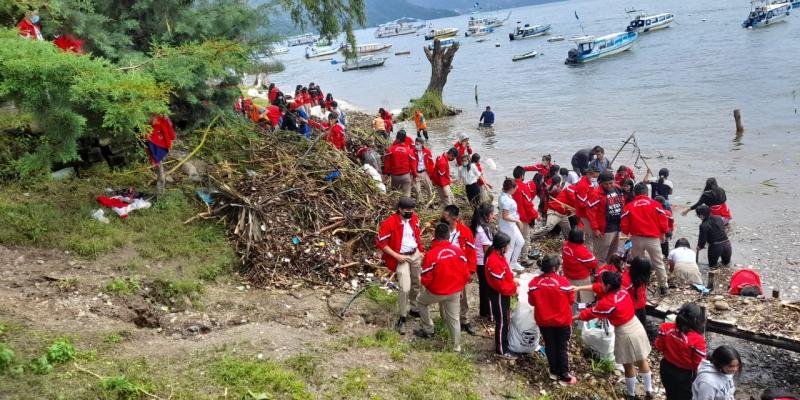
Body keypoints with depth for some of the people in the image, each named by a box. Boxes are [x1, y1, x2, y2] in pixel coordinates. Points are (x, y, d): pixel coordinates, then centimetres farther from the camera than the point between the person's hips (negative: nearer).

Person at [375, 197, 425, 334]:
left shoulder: (414, 218, -4)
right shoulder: (389, 223, -22)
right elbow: (380, 243, -17)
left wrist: (421, 250, 9)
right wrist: (397, 256, -18)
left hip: (415, 254, 6)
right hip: (401, 258, -6)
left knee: (417, 284, 18)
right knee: (405, 288, -13)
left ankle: (413, 308, 40)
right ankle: (402, 318, 3)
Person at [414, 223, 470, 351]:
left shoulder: (431, 254, -21)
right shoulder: (458, 250, -9)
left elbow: (426, 279, -14)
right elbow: (466, 273, -2)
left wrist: (426, 285, 10)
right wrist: (460, 288, 14)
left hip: (437, 291, -3)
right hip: (455, 292, 3)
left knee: (421, 301, 26)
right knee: (454, 319, 16)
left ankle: (428, 330, 31)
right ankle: (457, 347, 23)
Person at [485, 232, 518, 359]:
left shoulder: (498, 255, 0)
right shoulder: (494, 261, -31)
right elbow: (501, 284, -27)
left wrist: (513, 280, 3)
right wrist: (514, 290, -15)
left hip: (503, 293, 10)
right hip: (499, 295, -10)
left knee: (504, 320, 23)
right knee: (501, 322, 3)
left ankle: (503, 342, 40)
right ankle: (501, 351, 15)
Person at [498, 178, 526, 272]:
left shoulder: (504, 195, -1)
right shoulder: (507, 200, -30)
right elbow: (505, 217, -27)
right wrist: (517, 221, -18)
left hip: (512, 225, 10)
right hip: (508, 227, -10)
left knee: (520, 242, 23)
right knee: (510, 248, 7)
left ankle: (513, 263, 38)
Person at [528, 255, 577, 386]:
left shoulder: (534, 282, -13)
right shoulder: (563, 281, -20)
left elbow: (531, 302, -3)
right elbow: (571, 300, -8)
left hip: (543, 321, 2)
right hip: (562, 320, -2)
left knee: (550, 346, 19)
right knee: (563, 347, 12)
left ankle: (554, 371, 31)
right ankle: (564, 376, 17)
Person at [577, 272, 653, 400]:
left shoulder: (606, 303, -24)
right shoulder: (623, 291, -4)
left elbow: (591, 313, -8)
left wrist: (576, 317, 10)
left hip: (625, 335, -6)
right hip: (638, 329, 7)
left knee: (629, 367, 14)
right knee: (642, 361, 22)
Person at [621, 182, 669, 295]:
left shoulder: (629, 206, -1)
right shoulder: (655, 204, -3)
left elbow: (624, 225, -2)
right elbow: (663, 222, -4)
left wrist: (628, 233, 20)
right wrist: (662, 233, 16)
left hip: (637, 239, 1)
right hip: (653, 239, 0)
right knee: (658, 263, 12)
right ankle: (663, 287, 17)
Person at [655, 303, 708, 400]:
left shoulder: (666, 327, -19)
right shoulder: (697, 340, -32)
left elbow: (659, 346, -4)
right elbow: (699, 364, -22)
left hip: (666, 368, 4)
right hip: (684, 374, -4)